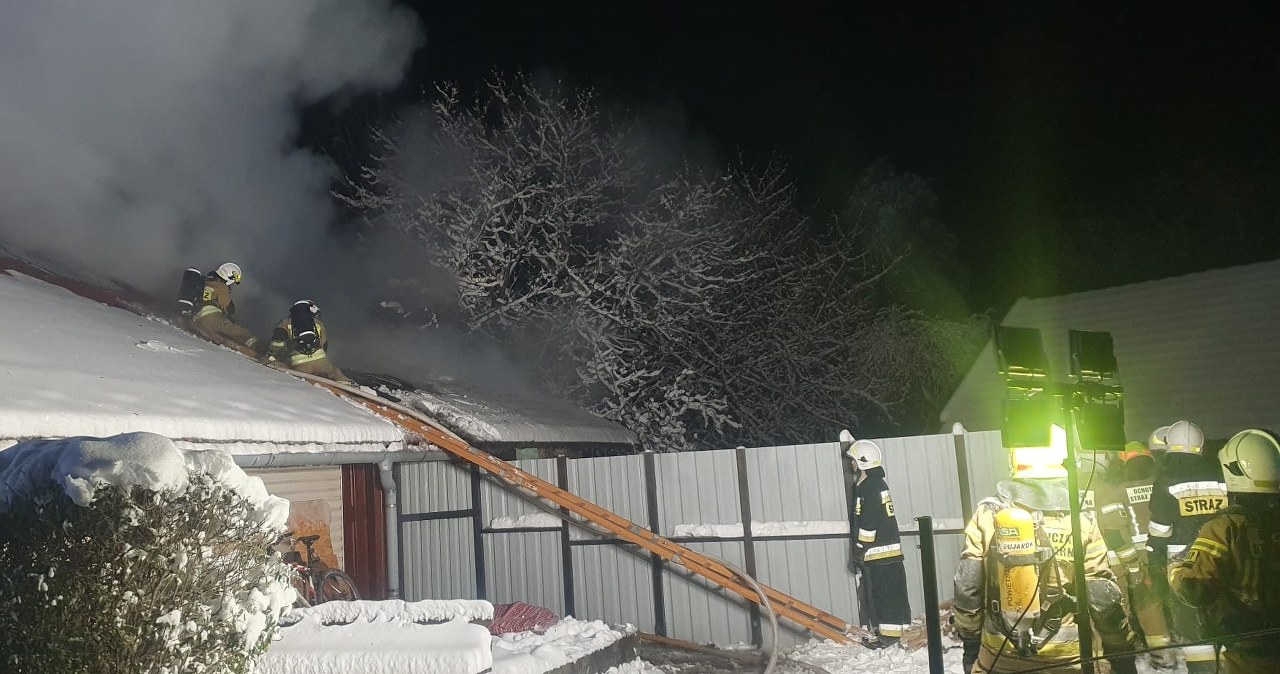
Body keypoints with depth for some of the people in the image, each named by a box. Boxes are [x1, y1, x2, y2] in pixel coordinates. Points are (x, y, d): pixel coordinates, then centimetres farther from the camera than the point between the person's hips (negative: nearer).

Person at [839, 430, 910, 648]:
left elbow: (867, 526, -20)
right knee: (887, 593, 13)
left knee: (882, 594, -5)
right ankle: (888, 633, 19)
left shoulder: (870, 488, -18)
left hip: (877, 554, -10)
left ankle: (888, 634, 0)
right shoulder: (875, 484, 13)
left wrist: (859, 552, -16)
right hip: (888, 552, 10)